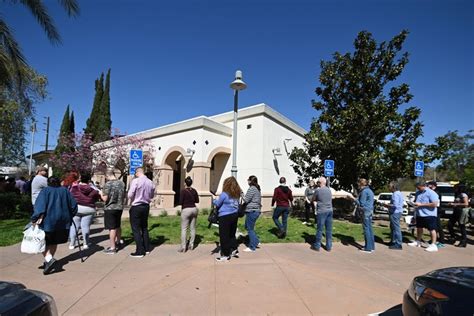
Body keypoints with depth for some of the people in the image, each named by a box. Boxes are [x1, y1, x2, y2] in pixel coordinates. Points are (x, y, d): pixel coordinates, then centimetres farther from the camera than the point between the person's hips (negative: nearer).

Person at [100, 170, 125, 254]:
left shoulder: (108, 184, -17)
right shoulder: (122, 183, 1)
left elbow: (105, 199, -16)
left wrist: (101, 193, 2)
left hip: (110, 208, -6)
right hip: (120, 207, 6)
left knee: (112, 228, 0)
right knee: (118, 226, 21)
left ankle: (112, 248, 6)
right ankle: (118, 242, 38)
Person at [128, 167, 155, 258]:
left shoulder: (136, 181, -16)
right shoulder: (150, 182, 1)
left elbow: (130, 195, -16)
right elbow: (152, 195, 11)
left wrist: (133, 199, 4)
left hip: (136, 207, -6)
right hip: (146, 206, 6)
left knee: (136, 229, 4)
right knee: (144, 227, 19)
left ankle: (140, 251, 6)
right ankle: (147, 248, 26)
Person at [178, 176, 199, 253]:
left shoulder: (183, 191, -11)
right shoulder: (194, 190, 5)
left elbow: (180, 202, -12)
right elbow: (197, 200, 11)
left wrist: (185, 201, 8)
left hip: (186, 210, -6)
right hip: (194, 209, 6)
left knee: (184, 229, 1)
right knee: (193, 228, 11)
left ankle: (183, 247, 2)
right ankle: (191, 245, 20)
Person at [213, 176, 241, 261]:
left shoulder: (224, 194, -14)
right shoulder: (237, 194, 3)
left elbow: (217, 204, -4)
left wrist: (214, 201, 18)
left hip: (225, 217, -6)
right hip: (234, 215, 6)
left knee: (224, 236, 5)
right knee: (232, 234, 22)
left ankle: (225, 255, 12)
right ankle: (234, 250, 28)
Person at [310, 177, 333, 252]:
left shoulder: (318, 190, -9)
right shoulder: (329, 190, 8)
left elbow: (312, 200, 1)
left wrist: (316, 201, 21)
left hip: (321, 211, -5)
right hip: (330, 210, 5)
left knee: (319, 229, 3)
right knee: (329, 229, 10)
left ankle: (317, 246, 12)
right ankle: (329, 246, 17)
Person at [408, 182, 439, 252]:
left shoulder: (431, 193, -15)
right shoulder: (418, 193, 9)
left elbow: (435, 204, -23)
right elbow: (416, 201, 22)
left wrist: (421, 204, -23)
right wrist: (414, 203, -2)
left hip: (429, 214, -8)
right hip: (419, 214, 8)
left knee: (432, 229, 0)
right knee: (419, 228, 17)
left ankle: (433, 245, 7)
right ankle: (418, 242, 30)